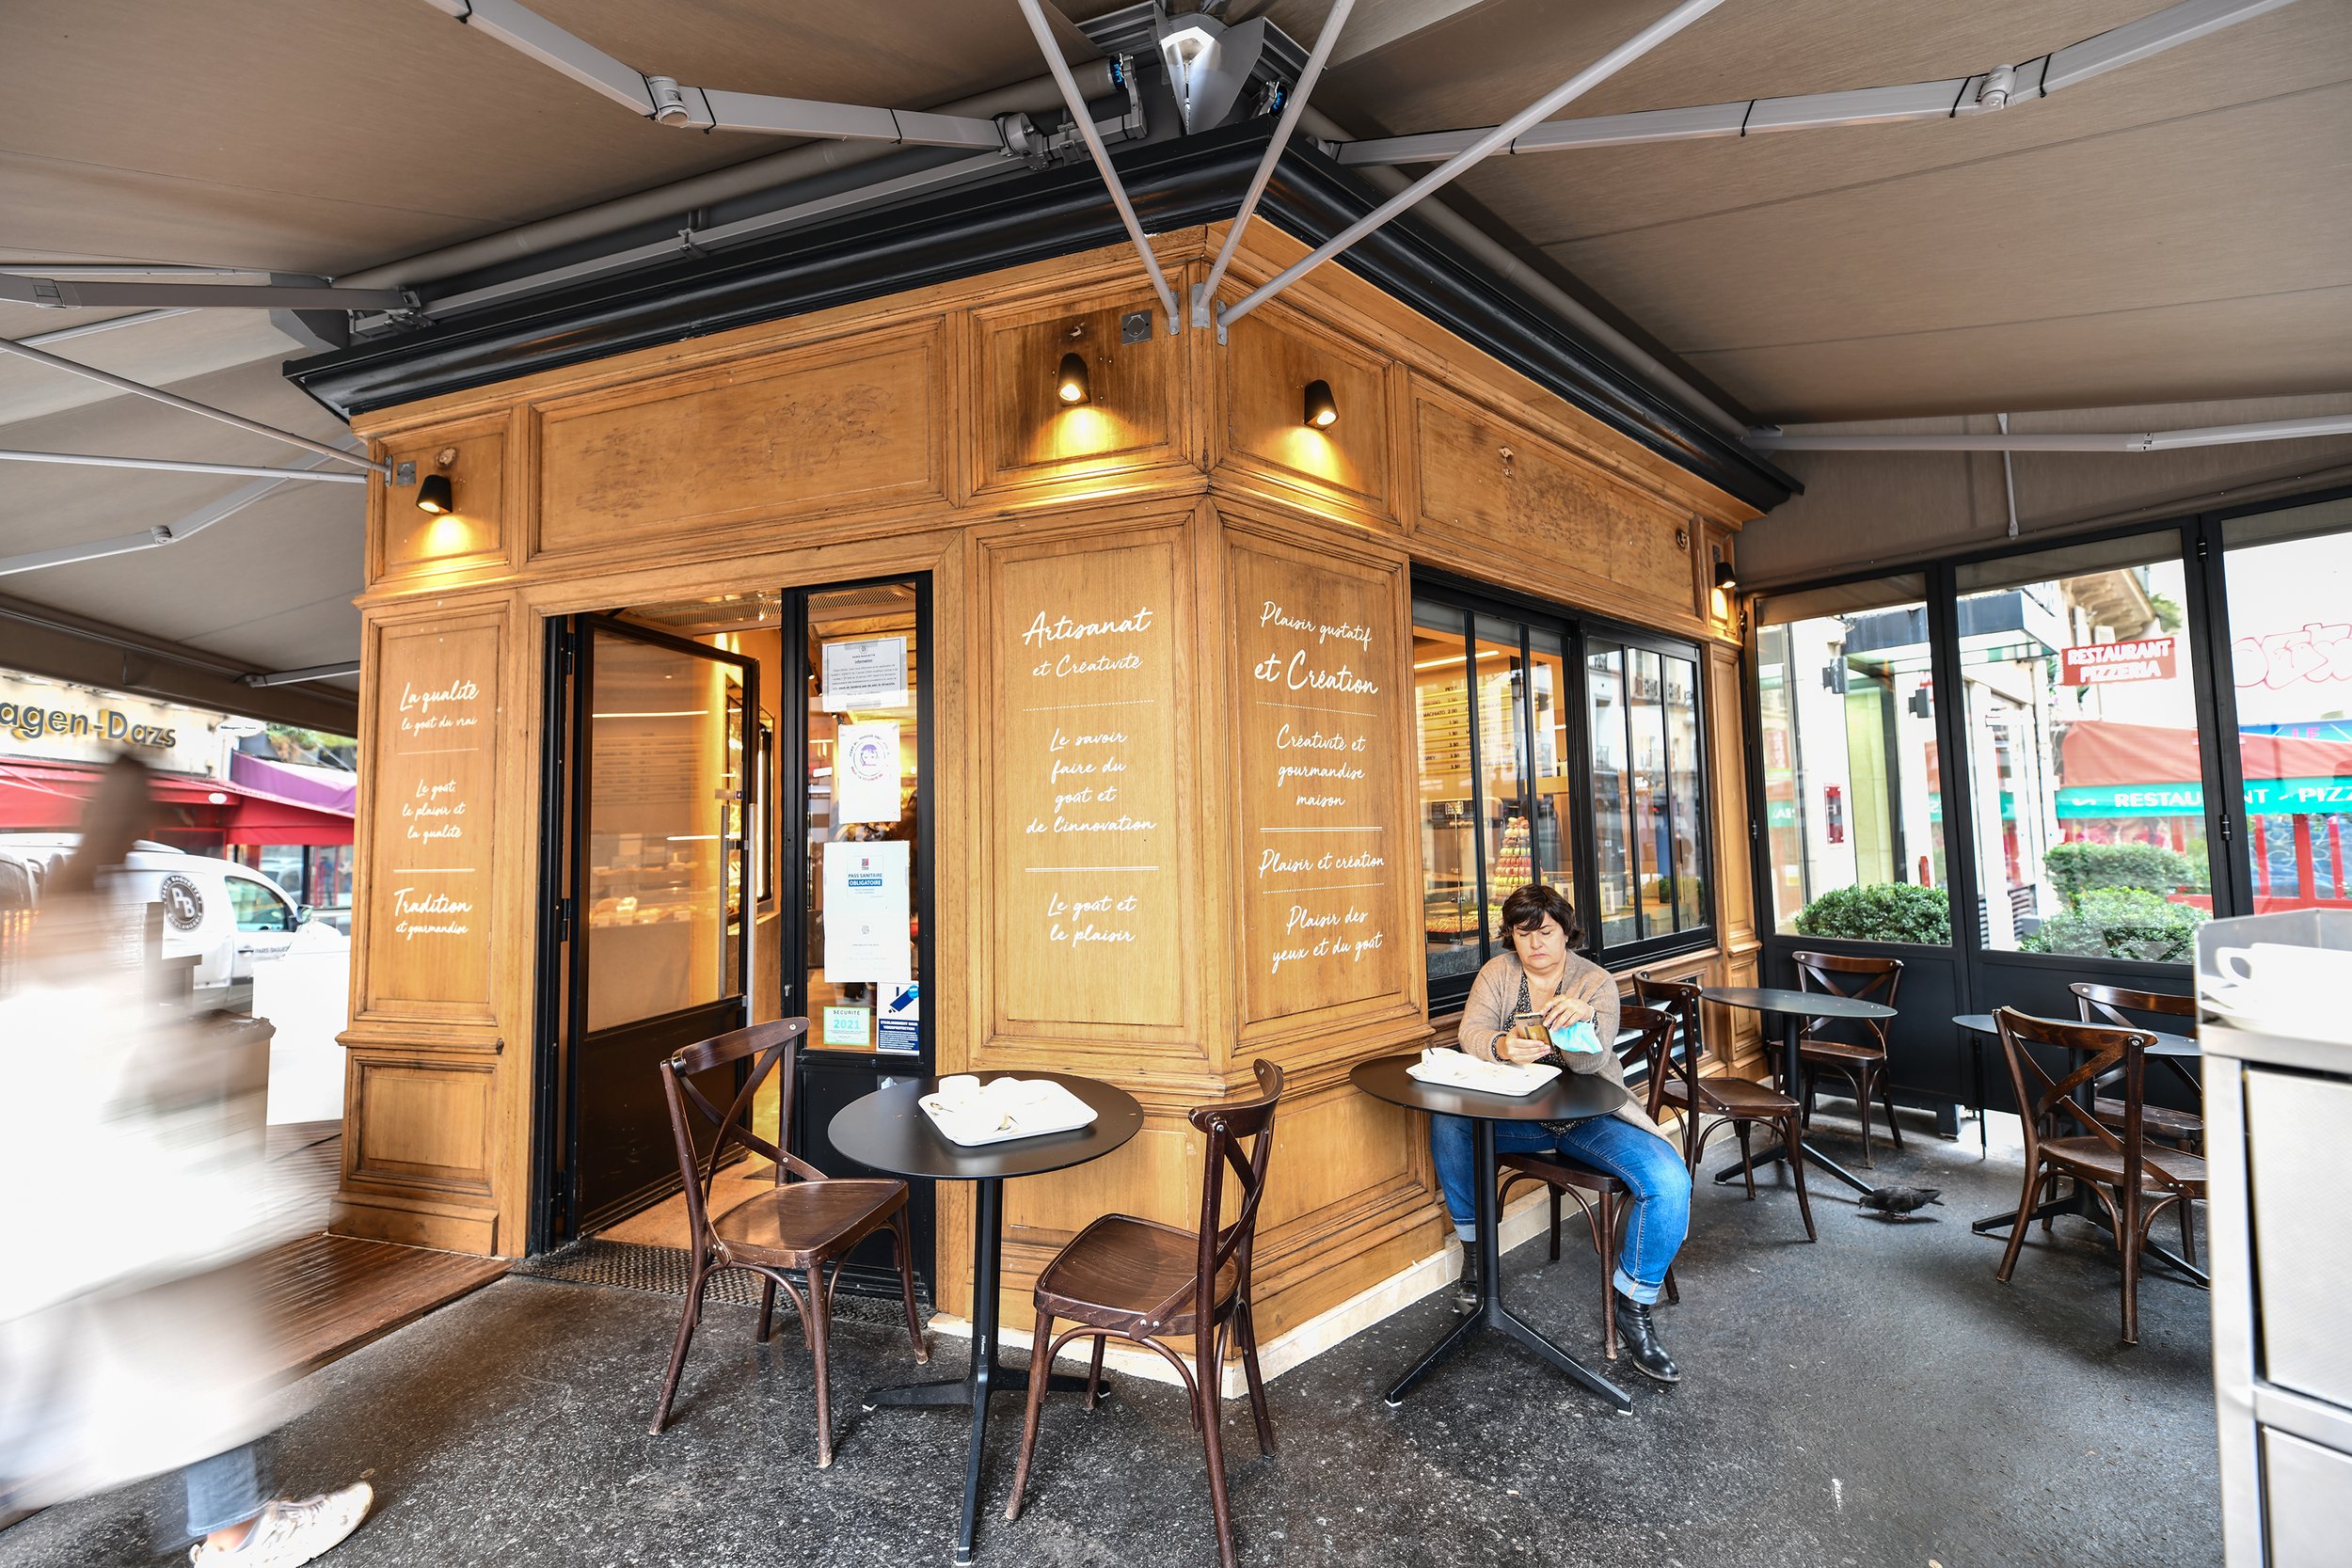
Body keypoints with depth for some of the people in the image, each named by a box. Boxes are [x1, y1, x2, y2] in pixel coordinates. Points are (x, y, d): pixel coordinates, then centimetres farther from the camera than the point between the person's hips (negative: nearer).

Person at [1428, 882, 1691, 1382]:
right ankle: (1474, 1247, -3)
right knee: (1446, 1122, -26)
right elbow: (1470, 1033, -11)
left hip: (1590, 1115, -1)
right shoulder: (1498, 971, 1)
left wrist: (1584, 1018, -44)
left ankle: (1633, 1305, -3)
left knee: (1669, 1181, -25)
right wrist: (1501, 1046, -36)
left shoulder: (1596, 981, -4)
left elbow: (1590, 1062, -19)